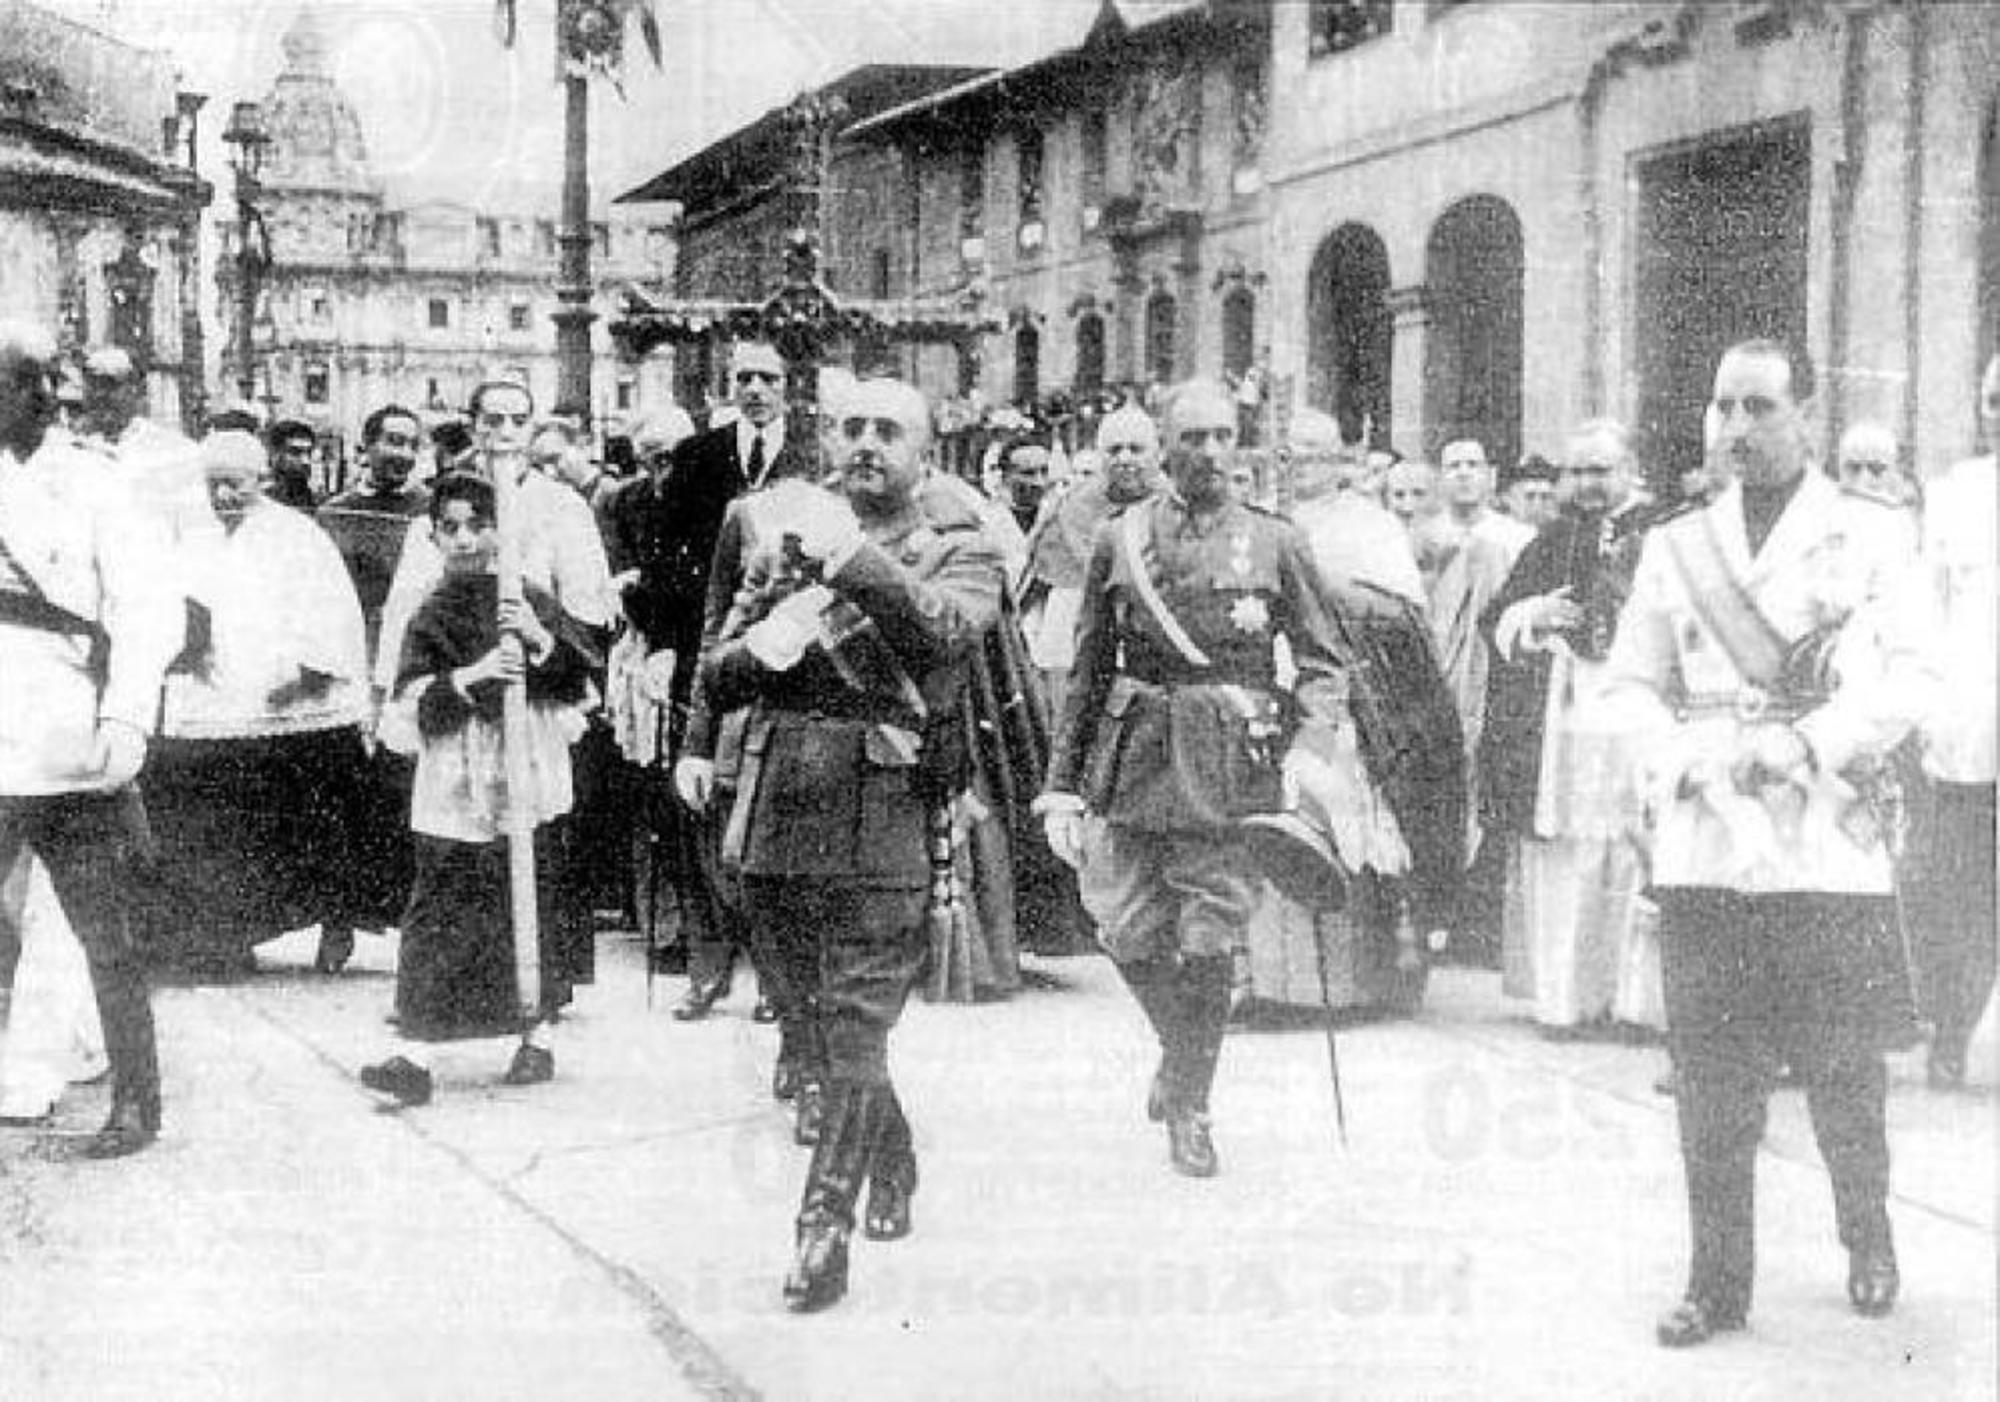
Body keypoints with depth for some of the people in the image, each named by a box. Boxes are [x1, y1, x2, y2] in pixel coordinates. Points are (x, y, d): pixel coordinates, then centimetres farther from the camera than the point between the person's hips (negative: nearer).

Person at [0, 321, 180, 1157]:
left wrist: (126, 719, -17)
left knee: (108, 939, 4)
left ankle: (135, 1104, 14)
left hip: (75, 759, -2)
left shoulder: (90, 484, 2)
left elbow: (146, 609, -4)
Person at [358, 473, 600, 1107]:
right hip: (452, 787, 0)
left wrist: (540, 639, -17)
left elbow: (582, 678, 0)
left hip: (524, 781, 0)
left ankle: (536, 1037, 20)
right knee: (435, 911, -5)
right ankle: (412, 1056, -6)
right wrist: (472, 675, -20)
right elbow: (415, 698, -4)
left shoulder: (529, 601, 5)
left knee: (530, 905, 6)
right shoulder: (430, 615, 7)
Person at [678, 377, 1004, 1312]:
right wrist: (760, 645, -8)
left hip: (881, 822, -5)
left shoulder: (957, 547, 3)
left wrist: (851, 558, -27)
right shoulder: (786, 532, 15)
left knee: (856, 1023, -8)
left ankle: (825, 1227, -5)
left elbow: (944, 632, -20)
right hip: (775, 810, 5)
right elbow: (718, 679, 13)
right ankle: (891, 1166, 36)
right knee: (809, 1011, 15)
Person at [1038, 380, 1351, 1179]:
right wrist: (1063, 788, 4)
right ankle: (1181, 1044, 31)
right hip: (1137, 758, 1)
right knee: (1130, 935, 1)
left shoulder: (1275, 543, 4)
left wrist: (1314, 733, -11)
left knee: (1208, 944, -1)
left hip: (1230, 767, -1)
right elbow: (1088, 672, 8)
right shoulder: (1120, 541, 6)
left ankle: (1187, 1106, 16)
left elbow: (1323, 662, 9)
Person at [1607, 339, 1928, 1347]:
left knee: (1844, 1076, 3)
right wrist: (1678, 760, -6)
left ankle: (1868, 1241, 28)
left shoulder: (1870, 537, 5)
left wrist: (1803, 745, -16)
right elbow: (1632, 683, 12)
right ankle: (1716, 1282, 14)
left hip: (1829, 846, -2)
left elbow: (1905, 682, -3)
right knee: (1711, 1084, 3)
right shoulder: (1674, 547, 13)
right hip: (1702, 850, 2)